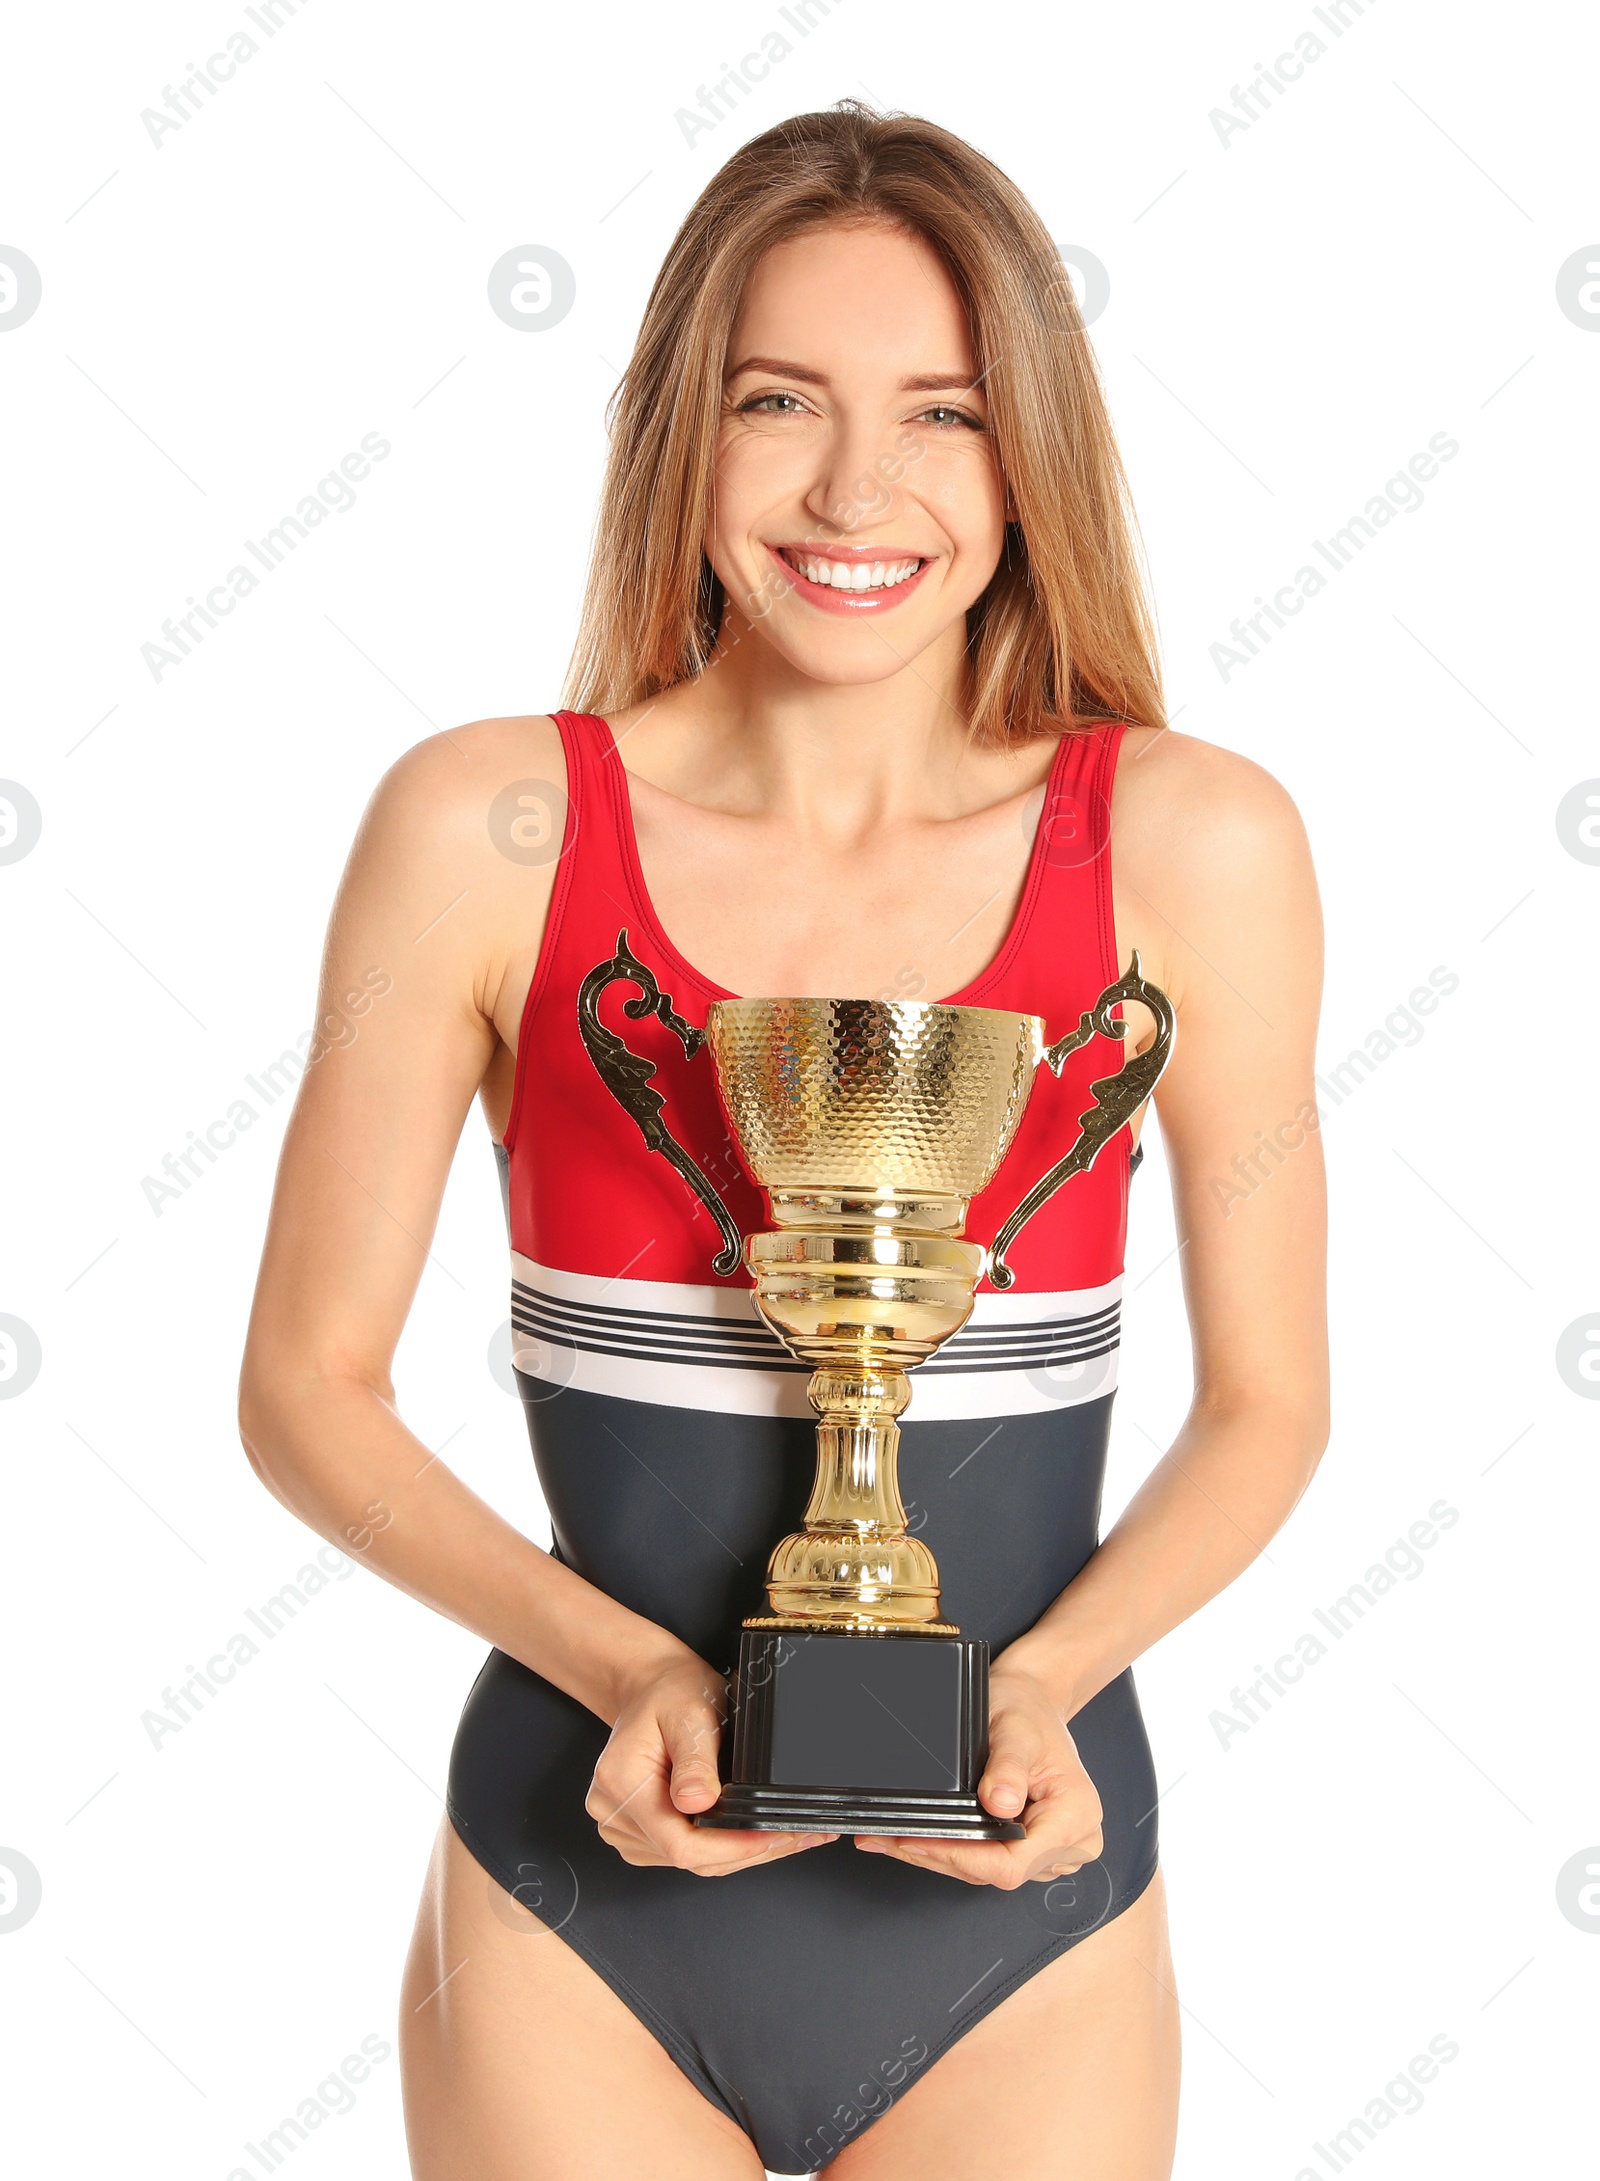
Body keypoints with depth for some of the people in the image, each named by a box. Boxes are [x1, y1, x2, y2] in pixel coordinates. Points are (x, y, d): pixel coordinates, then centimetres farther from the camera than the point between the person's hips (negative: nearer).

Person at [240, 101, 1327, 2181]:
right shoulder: (489, 826, -9)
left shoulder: (1193, 843, -8)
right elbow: (308, 1389, -3)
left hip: (1016, 1919, 1)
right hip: (584, 1907, 0)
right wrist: (624, 1665, -14)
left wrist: (1042, 1679, -13)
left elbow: (1266, 1401, 1)